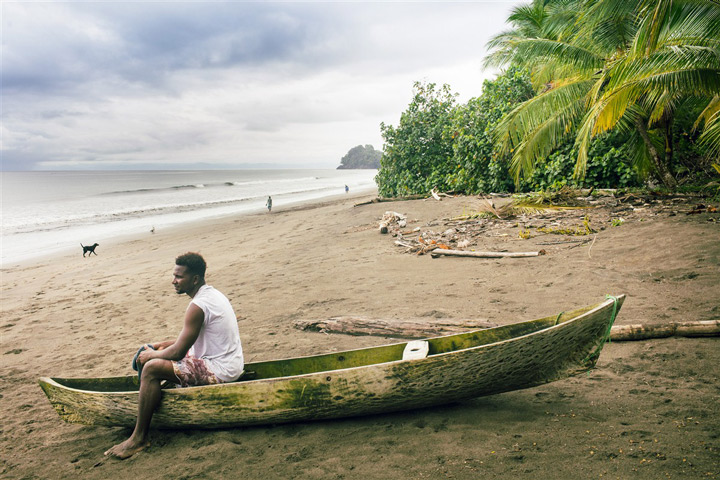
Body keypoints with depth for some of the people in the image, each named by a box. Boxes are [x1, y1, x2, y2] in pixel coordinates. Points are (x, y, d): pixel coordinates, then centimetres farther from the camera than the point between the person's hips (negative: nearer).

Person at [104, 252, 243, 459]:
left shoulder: (198, 306, -21)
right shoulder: (212, 294, 10)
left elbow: (178, 352, -19)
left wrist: (152, 355, -1)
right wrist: (164, 345, 13)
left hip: (220, 372, -11)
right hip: (229, 363, 11)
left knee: (152, 368, -16)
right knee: (161, 354, 22)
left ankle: (139, 438, -7)